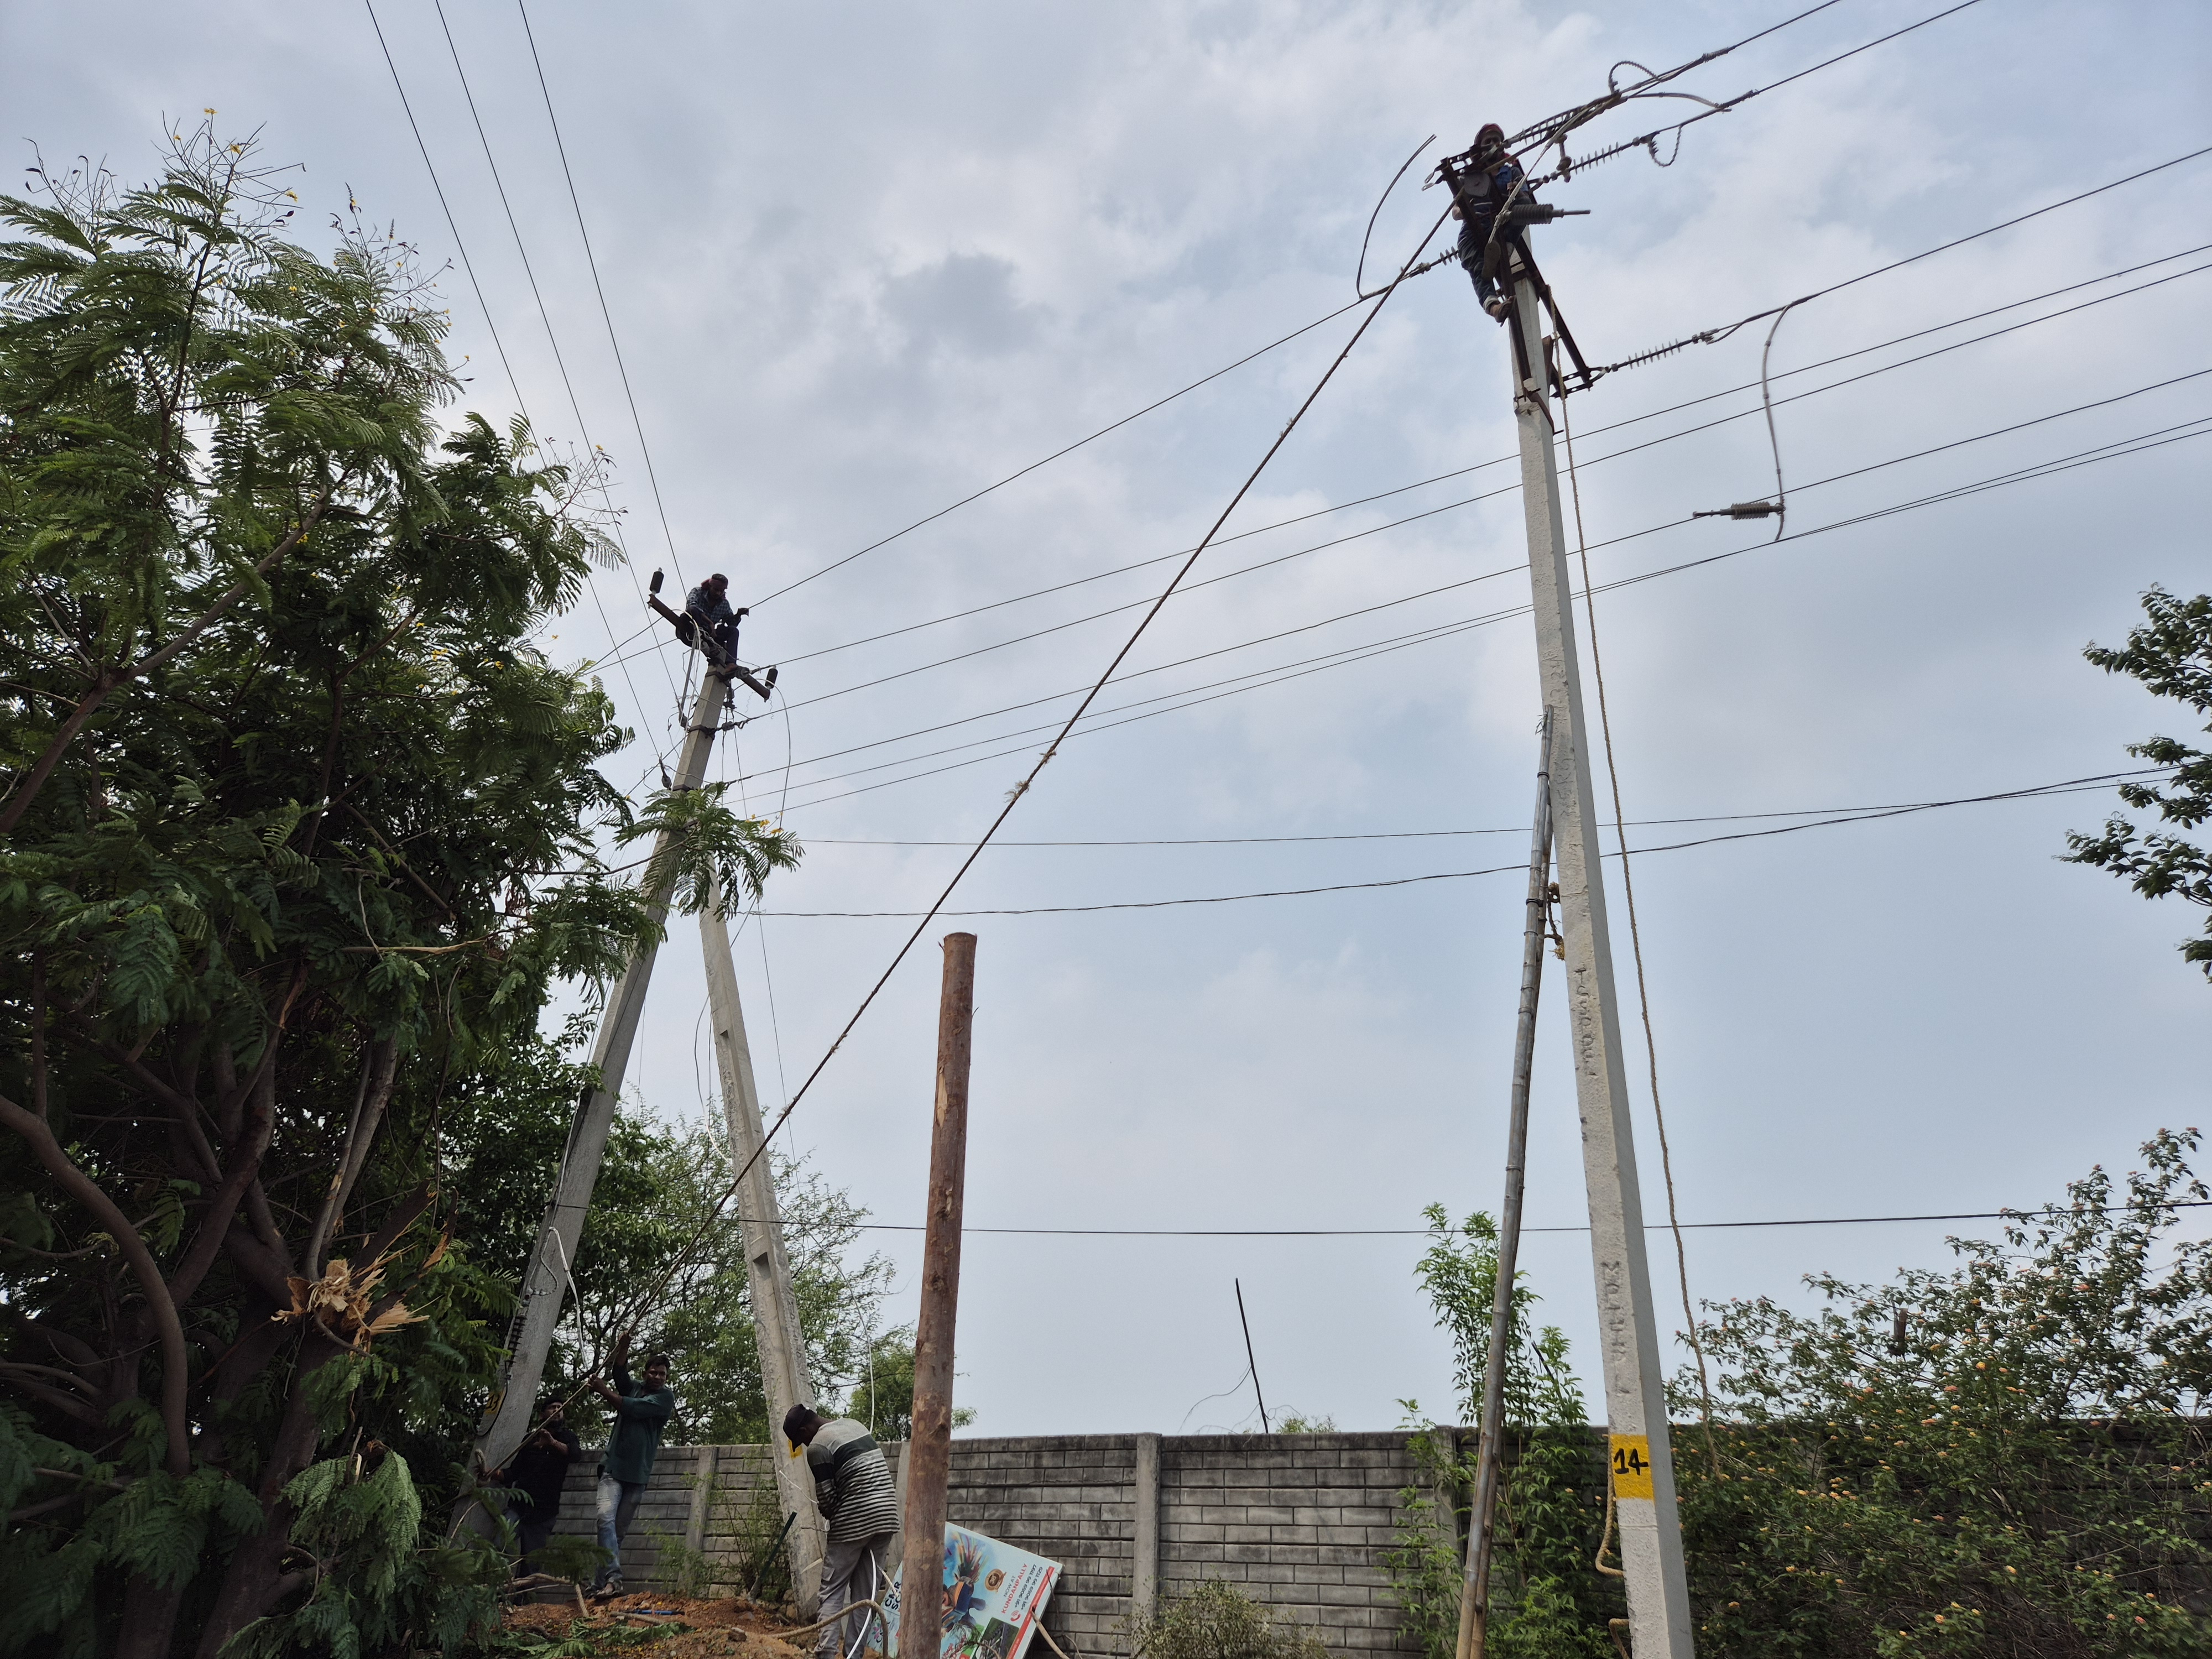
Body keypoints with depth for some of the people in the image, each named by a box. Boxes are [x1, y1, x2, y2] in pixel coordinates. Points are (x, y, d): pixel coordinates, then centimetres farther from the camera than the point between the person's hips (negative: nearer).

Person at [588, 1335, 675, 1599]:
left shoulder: (666, 1396, 2)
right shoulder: (633, 1390, 16)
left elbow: (632, 1408, -9)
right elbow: (620, 1370, -2)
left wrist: (603, 1391, -3)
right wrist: (623, 1347, -18)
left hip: (638, 1473, -2)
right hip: (614, 1467, 2)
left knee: (619, 1529, -1)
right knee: (606, 1518, -19)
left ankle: (600, 1583, 4)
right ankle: (613, 1578, -28)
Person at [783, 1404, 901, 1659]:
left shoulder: (818, 1447, -9)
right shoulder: (856, 1425, 15)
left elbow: (826, 1499, -9)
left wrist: (833, 1518, 13)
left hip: (854, 1522, -7)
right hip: (887, 1516, 7)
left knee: (832, 1590, 4)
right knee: (865, 1592, 12)